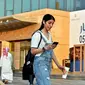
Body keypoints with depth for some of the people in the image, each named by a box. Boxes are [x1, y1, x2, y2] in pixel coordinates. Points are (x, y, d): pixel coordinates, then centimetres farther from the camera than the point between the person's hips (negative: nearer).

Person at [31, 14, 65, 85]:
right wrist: (45, 48, -22)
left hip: (48, 64, 7)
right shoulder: (37, 35, -7)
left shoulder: (49, 35, 16)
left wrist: (58, 65, 15)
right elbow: (33, 51, -10)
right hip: (40, 63, -7)